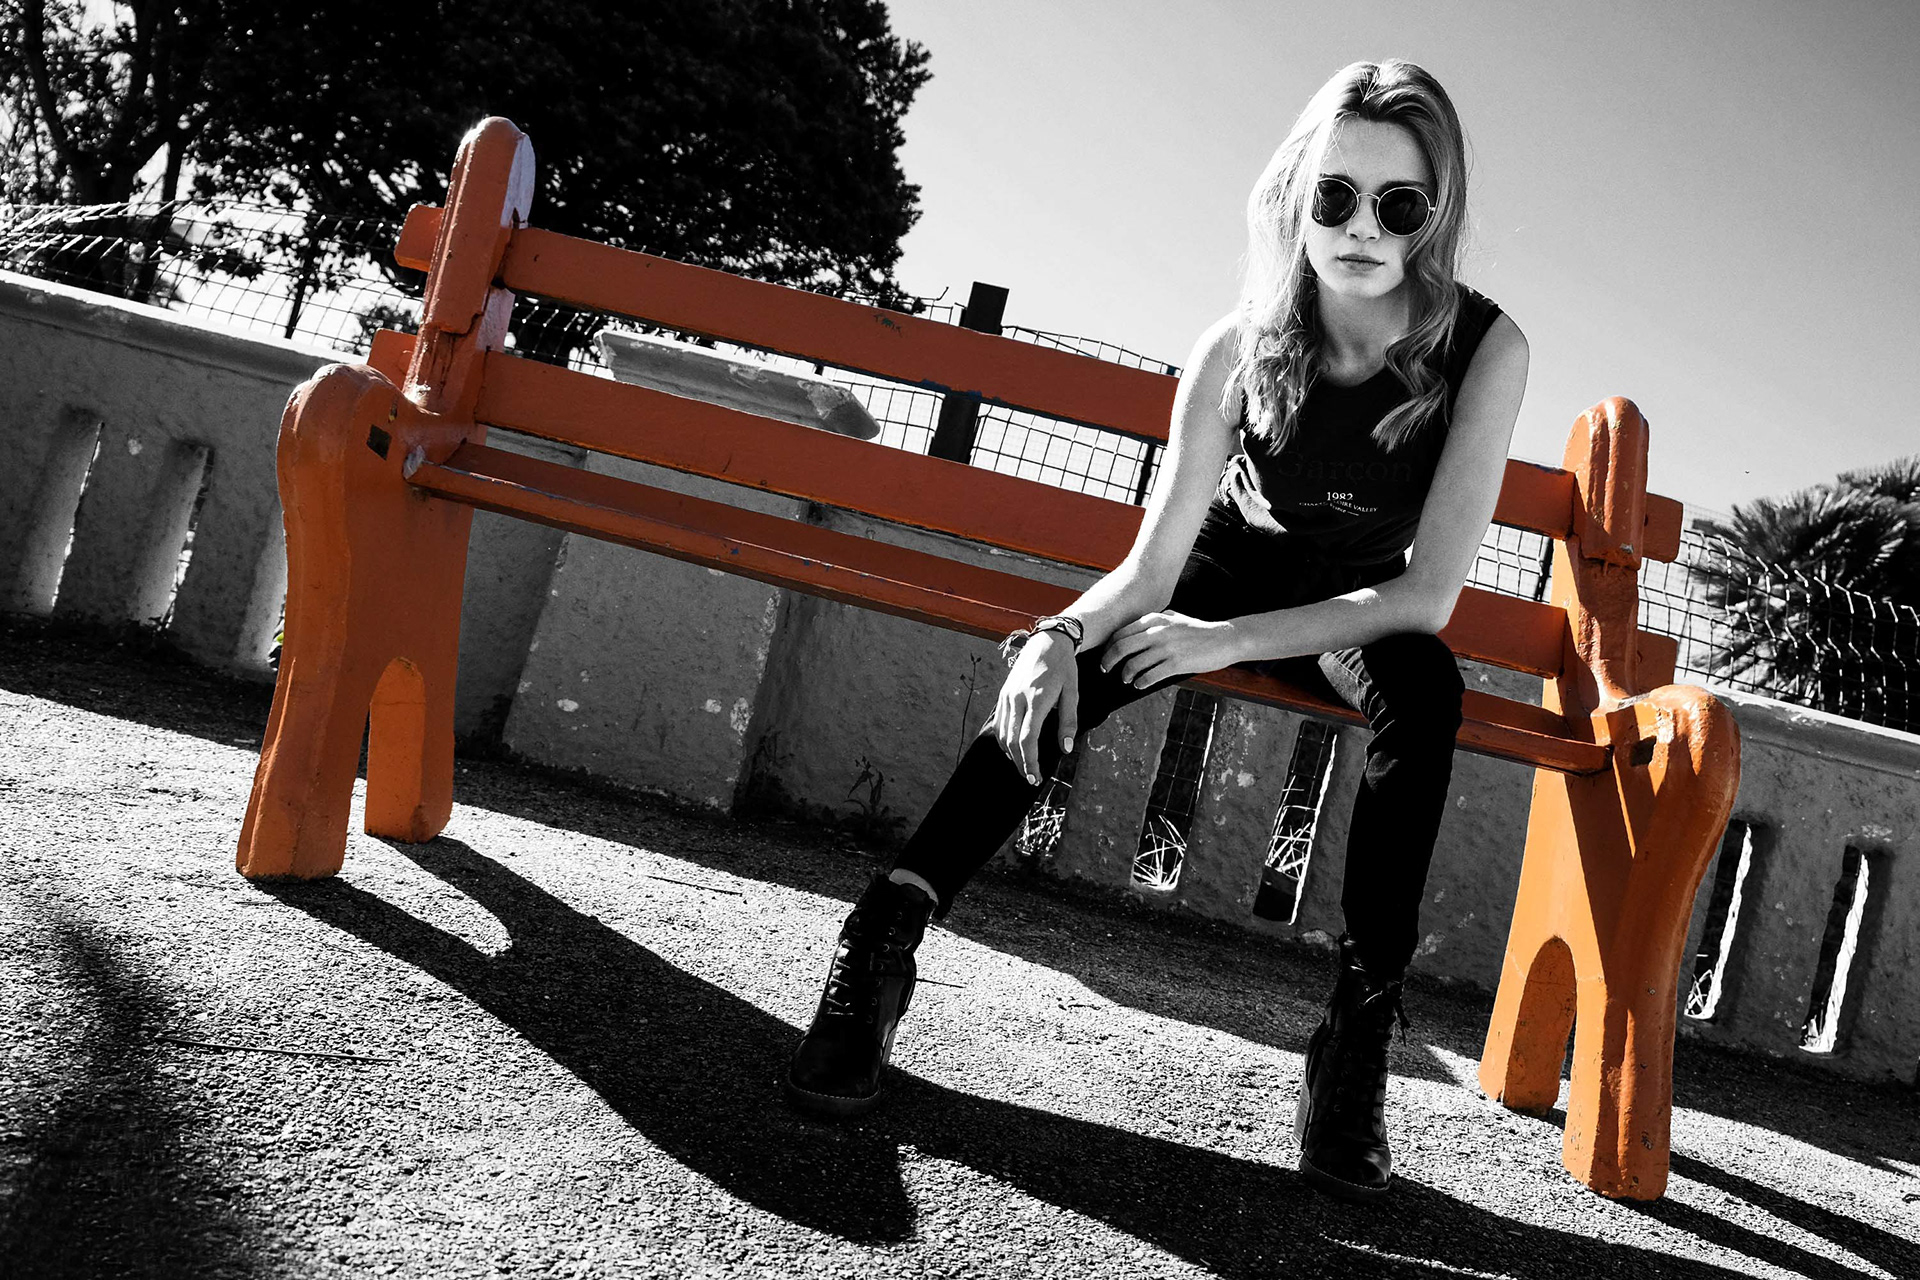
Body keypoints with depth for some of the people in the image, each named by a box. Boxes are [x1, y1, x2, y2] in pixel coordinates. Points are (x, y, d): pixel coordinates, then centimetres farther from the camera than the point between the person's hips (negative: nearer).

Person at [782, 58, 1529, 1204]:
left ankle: (1361, 1031, -30)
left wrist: (1227, 639, -32)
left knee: (1425, 685, -35)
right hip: (1223, 569, 1)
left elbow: (1428, 595, -25)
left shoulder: (1484, 349, -24)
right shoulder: (1240, 347, -21)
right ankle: (884, 942, -26)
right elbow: (1152, 563, -18)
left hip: (1357, 612, 0)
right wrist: (1061, 635, -39)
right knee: (1064, 675, -29)